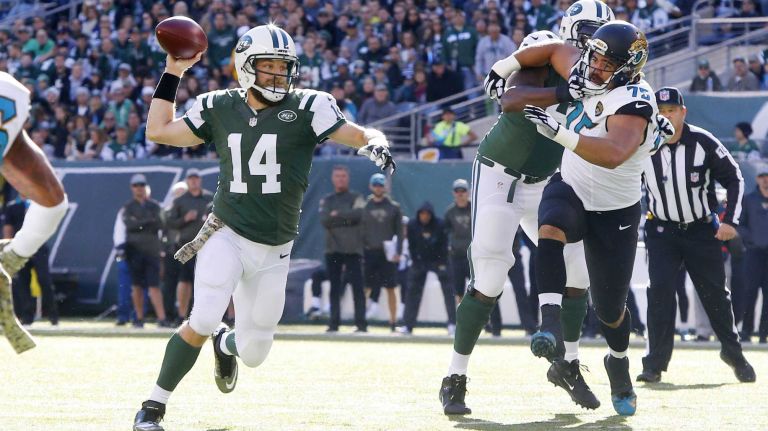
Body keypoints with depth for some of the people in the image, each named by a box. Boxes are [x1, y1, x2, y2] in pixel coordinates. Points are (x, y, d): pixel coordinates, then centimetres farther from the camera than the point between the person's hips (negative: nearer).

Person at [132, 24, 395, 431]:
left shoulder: (306, 108, -5)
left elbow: (359, 135, -10)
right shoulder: (220, 108, 1)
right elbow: (158, 131, 8)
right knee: (203, 320, -24)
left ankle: (226, 344, 49)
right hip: (227, 237, -1)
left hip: (273, 252, 1)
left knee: (254, 352, 10)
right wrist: (172, 73, 5)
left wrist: (375, 143, -33)